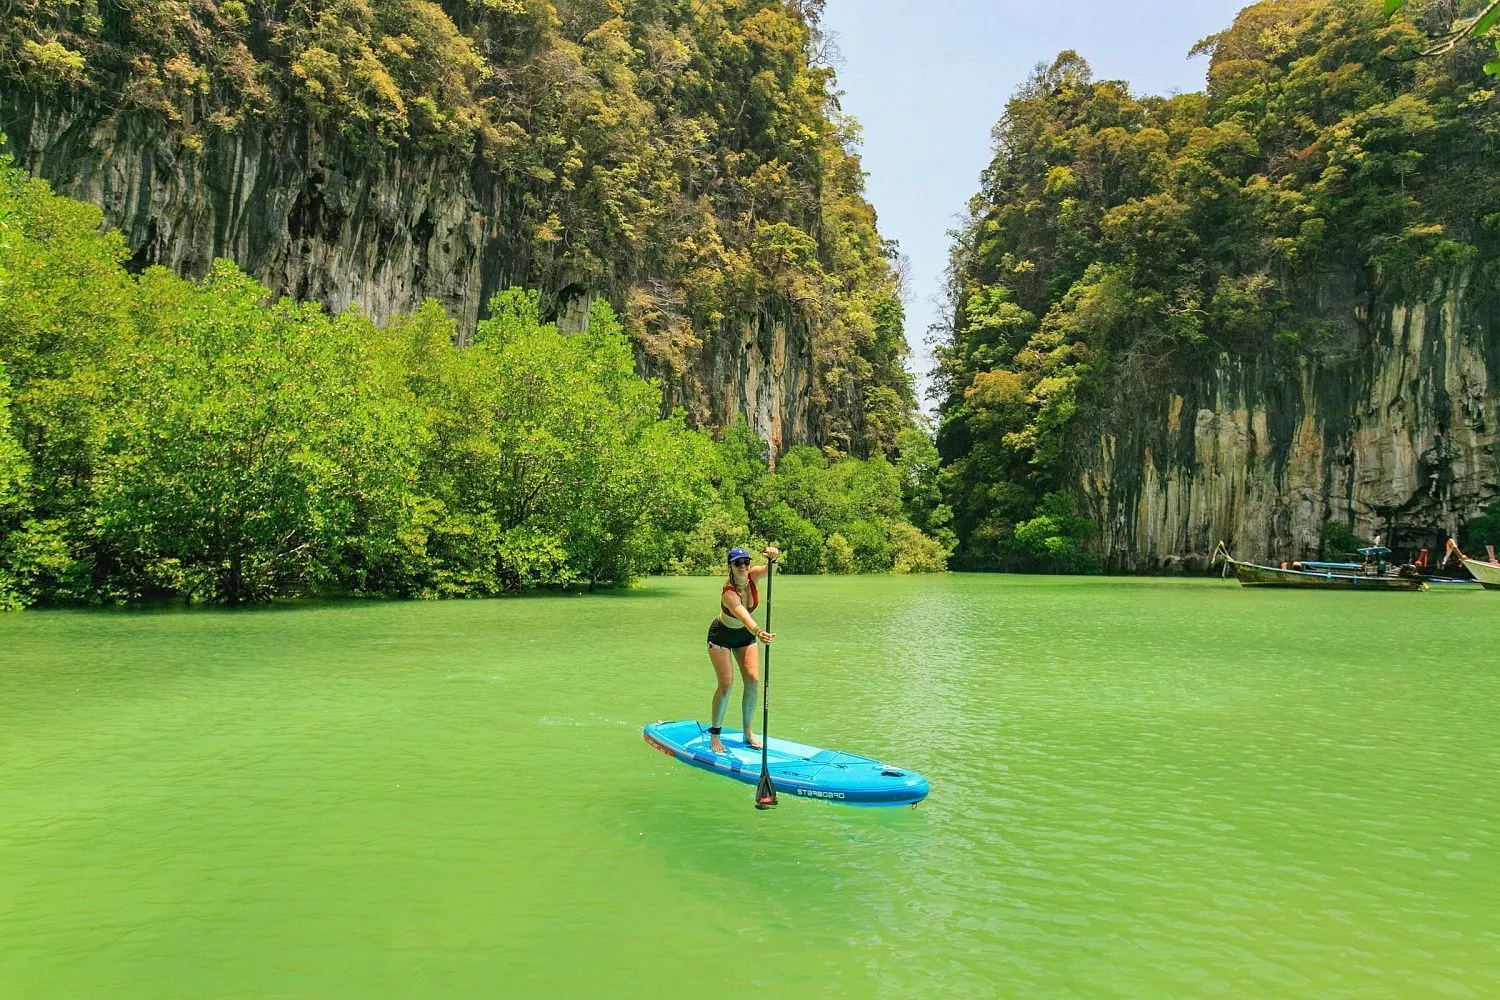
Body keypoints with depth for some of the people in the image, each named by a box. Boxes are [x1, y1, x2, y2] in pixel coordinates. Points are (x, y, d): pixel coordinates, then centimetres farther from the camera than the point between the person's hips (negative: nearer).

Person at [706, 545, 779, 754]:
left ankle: (747, 732, 8)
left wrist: (773, 555, -59)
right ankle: (714, 735, 2)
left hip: (745, 635, 6)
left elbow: (769, 567, -35)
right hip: (721, 636, -5)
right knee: (726, 684, -12)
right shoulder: (729, 593, -34)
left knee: (753, 680, -4)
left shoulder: (752, 576, -18)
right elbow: (744, 616, -51)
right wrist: (758, 632, -70)